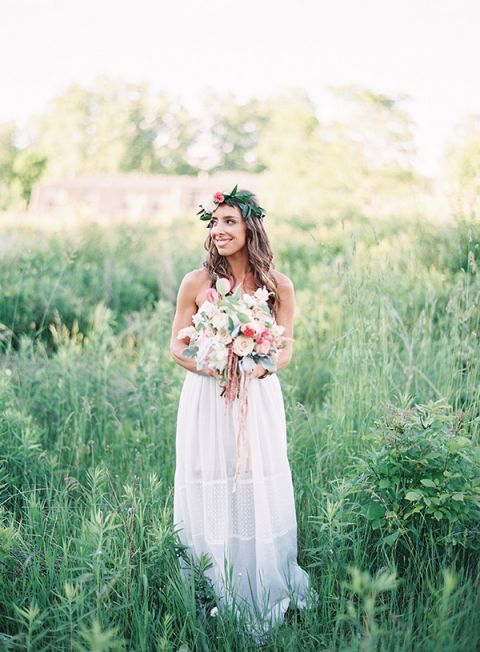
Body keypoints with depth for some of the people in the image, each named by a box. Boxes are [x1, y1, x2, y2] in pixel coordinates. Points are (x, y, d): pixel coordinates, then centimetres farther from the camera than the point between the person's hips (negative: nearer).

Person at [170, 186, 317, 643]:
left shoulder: (278, 287, -1)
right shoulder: (195, 283, -3)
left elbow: (286, 351, 5)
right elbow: (177, 348, 1)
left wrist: (255, 368, -16)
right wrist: (213, 368, -18)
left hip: (259, 400, 1)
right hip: (206, 400, 0)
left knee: (259, 498, 6)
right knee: (210, 500, 5)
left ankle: (265, 601, 24)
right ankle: (213, 600, 23)